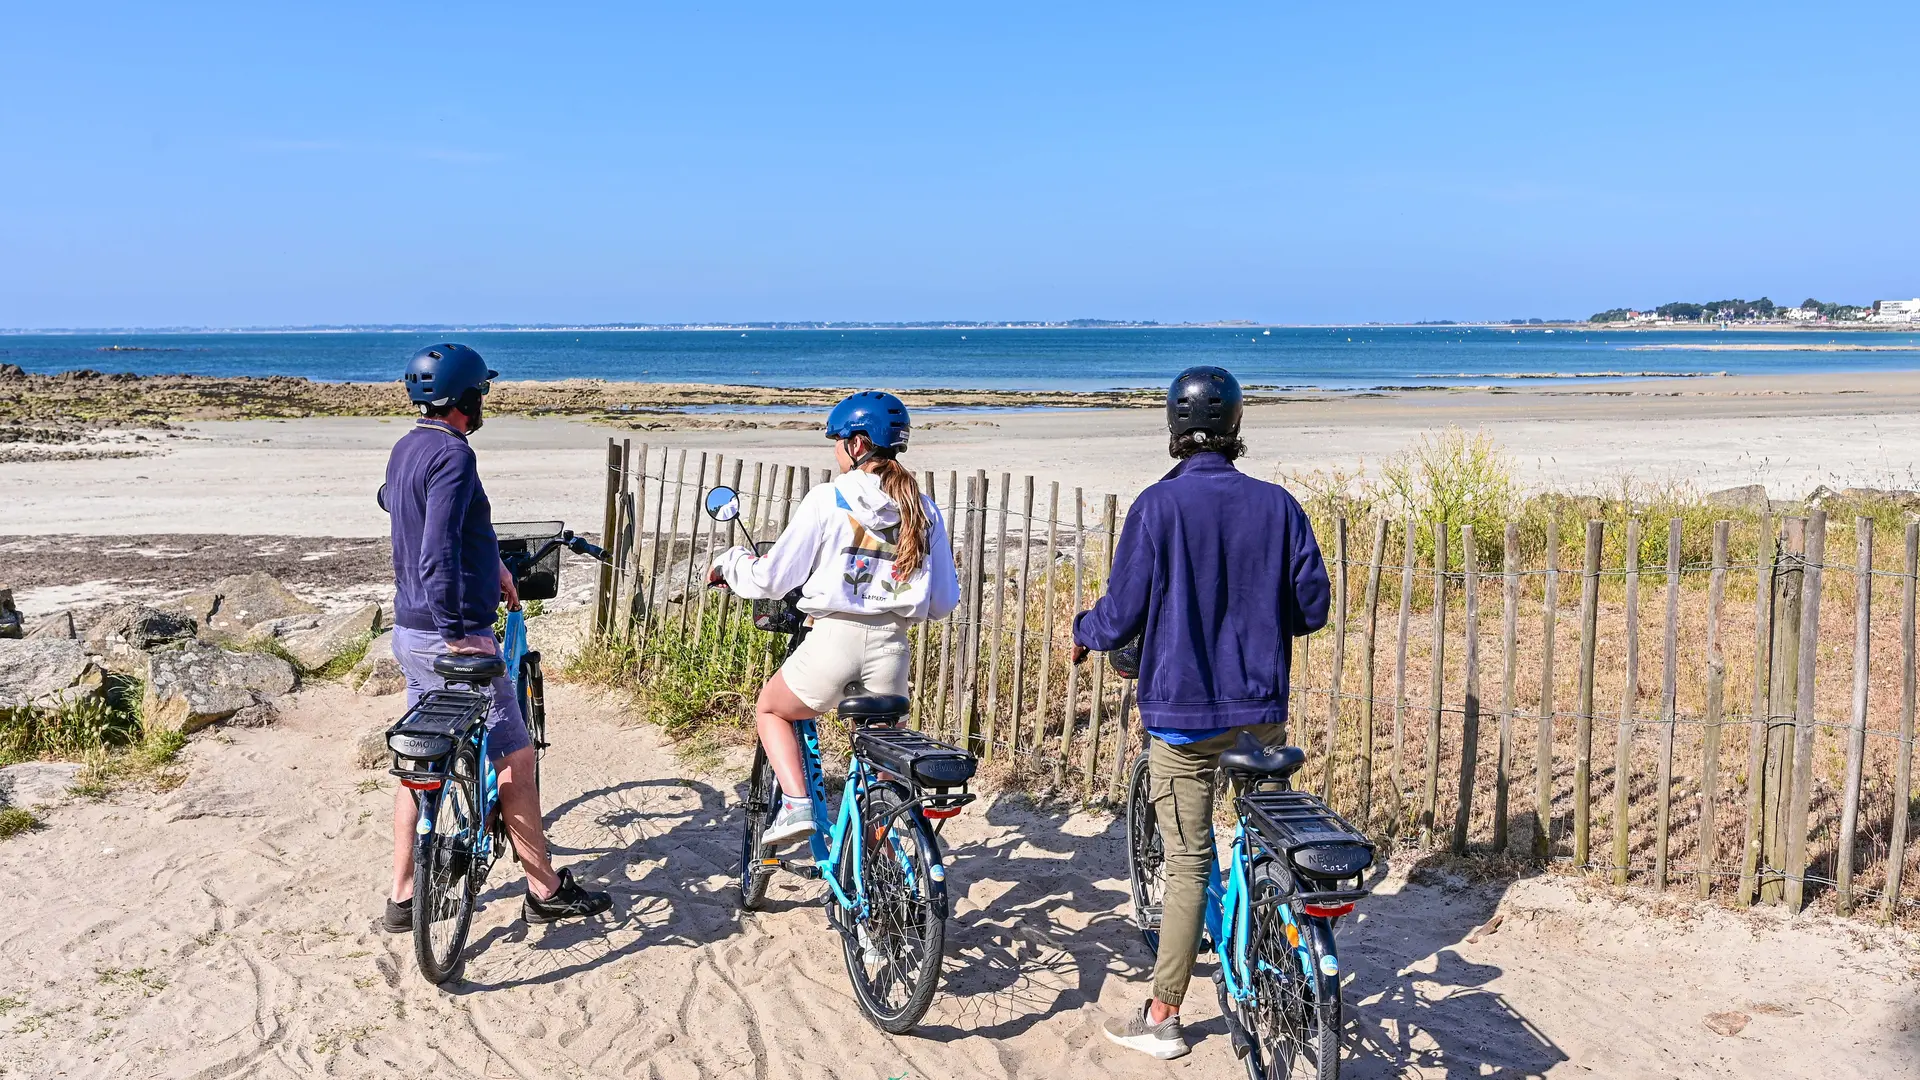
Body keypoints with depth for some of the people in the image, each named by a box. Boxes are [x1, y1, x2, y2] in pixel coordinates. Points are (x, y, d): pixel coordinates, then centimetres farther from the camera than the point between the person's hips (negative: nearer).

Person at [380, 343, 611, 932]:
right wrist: (457, 634, -27)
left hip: (411, 634, 9)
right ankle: (546, 890, 13)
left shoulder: (406, 448, 10)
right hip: (452, 637, -9)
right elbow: (438, 552, -29)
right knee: (514, 757, 3)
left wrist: (492, 564, 32)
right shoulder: (452, 454, -20)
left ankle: (403, 898, 23)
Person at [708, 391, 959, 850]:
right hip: (891, 647, 3)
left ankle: (796, 806, 7)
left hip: (835, 638, -3)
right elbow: (943, 602, 9)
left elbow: (773, 579, -2)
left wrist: (730, 562, 19)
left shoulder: (828, 498, -5)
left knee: (770, 709, 26)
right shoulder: (923, 510, 6)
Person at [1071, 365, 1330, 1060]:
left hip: (1184, 710, -3)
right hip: (1262, 709, 3)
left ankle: (1162, 1019, 12)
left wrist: (1083, 632, 12)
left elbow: (1123, 615, -10)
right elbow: (1312, 607, 3)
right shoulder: (1276, 504, -1)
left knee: (1189, 862, 3)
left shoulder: (1158, 506, -11)